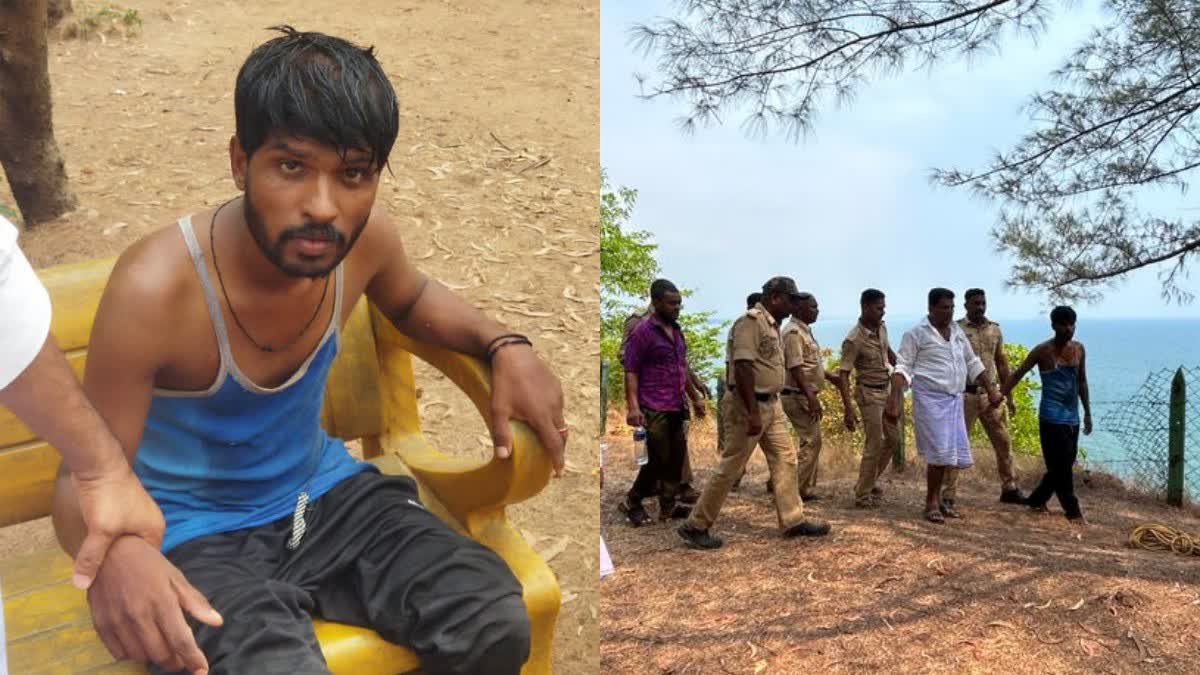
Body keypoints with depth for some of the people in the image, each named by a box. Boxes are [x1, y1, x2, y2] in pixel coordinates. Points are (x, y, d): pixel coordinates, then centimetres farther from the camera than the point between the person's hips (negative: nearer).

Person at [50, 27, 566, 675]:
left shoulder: (365, 236, -13)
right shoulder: (155, 288, -28)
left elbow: (412, 299, 13)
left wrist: (503, 346, -7)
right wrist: (115, 550, -44)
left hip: (324, 492, 5)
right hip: (196, 534, -4)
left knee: (498, 621, -12)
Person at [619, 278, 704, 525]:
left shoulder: (676, 331, 15)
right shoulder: (642, 332, -9)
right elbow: (631, 372, -12)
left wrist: (695, 397, 23)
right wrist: (633, 406, -21)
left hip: (678, 407, 8)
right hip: (654, 410, -8)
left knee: (677, 458, 8)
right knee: (660, 459, -4)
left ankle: (668, 505, 20)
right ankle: (632, 502, 13)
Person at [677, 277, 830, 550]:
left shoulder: (771, 324, 13)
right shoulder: (751, 321, -17)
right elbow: (743, 368, -25)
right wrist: (753, 413, -28)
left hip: (771, 404, 10)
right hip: (747, 405, -10)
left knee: (785, 459, 12)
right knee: (730, 467, -4)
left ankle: (793, 520, 22)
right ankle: (695, 526, 6)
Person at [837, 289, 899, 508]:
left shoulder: (881, 328, 1)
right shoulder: (854, 339, -22)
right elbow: (843, 375, -22)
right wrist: (848, 409, -27)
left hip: (887, 389, 8)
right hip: (869, 393, -8)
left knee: (892, 438, 15)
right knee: (874, 444, -6)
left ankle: (868, 483, 29)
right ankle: (863, 496, 6)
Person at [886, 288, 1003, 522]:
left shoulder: (957, 331, 13)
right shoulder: (916, 334, -7)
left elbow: (973, 363, 20)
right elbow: (903, 368, -11)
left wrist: (991, 389, 14)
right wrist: (895, 399, -22)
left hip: (954, 400, 7)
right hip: (930, 399, -7)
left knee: (950, 453, 8)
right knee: (940, 452, -10)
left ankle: (937, 500, 20)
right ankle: (931, 503, 2)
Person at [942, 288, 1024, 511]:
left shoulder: (995, 329, 9)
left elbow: (1002, 363, 15)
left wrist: (1009, 396, 14)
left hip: (990, 394, 5)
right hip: (965, 394, -5)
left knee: (1003, 442, 11)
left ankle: (1009, 489, 26)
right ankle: (948, 496, 2)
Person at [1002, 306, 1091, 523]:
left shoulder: (1079, 349, 8)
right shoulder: (1043, 351, -8)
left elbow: (1082, 382, 16)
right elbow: (1018, 374, -5)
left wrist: (1087, 413, 16)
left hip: (1072, 417, 6)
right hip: (1052, 417, -6)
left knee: (1065, 465, 11)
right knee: (1061, 466, -5)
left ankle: (1036, 500, 25)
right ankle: (1073, 511, 5)